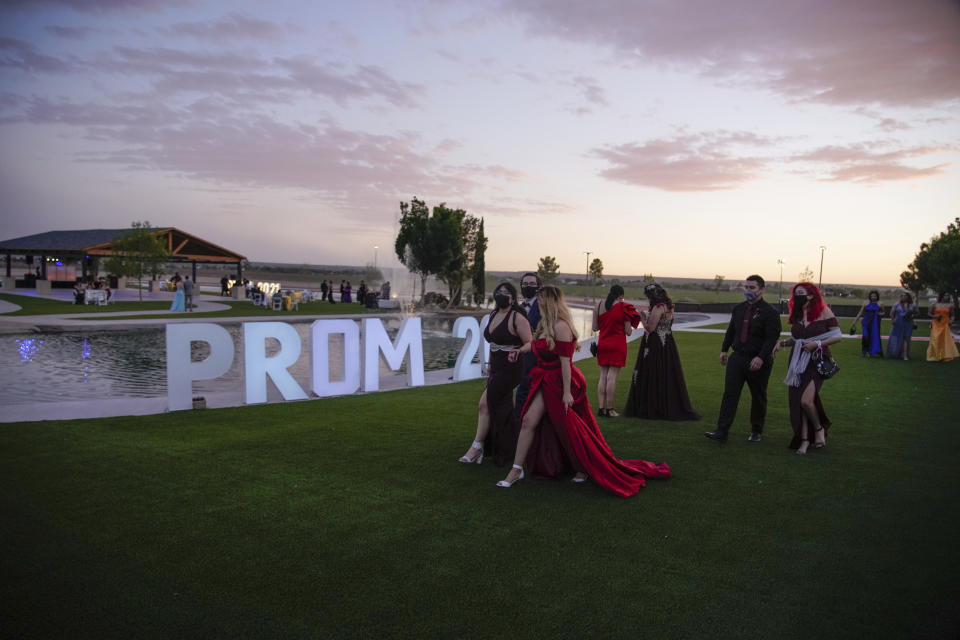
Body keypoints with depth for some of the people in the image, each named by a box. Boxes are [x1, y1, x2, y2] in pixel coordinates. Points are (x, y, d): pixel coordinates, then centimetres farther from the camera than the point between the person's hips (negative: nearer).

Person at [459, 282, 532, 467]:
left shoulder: (517, 318, -12)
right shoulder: (493, 315, 13)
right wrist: (490, 368, 20)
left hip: (510, 368, -9)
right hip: (496, 368, 9)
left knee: (485, 405, -11)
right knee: (500, 409, 13)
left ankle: (477, 447, -2)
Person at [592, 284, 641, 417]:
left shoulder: (599, 305, 2)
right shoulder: (623, 307, -8)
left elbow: (595, 327, 6)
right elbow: (628, 332, -7)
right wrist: (629, 326, 15)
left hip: (602, 344, 4)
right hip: (617, 345, -4)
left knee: (603, 376, 9)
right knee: (612, 377, -2)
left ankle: (601, 408, 9)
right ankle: (609, 409, 1)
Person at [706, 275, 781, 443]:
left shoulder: (770, 313, -10)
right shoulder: (738, 309, 9)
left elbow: (772, 338, -17)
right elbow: (731, 331, 19)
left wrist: (761, 357, -28)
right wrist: (724, 350, 17)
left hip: (758, 361, -4)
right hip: (737, 357, 5)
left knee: (758, 398, 10)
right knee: (729, 394, -3)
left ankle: (756, 431, 26)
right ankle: (722, 432, -4)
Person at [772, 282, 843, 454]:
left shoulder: (823, 311, -6)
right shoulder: (796, 315, 11)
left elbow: (838, 336, -6)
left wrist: (817, 344, -16)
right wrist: (782, 343, 2)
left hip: (817, 362, -6)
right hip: (798, 362, 6)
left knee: (806, 400, -17)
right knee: (797, 401, 3)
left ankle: (819, 428, 12)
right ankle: (804, 439, 15)